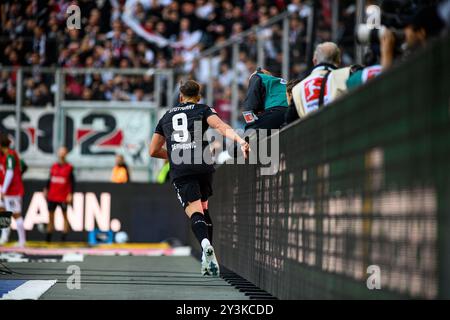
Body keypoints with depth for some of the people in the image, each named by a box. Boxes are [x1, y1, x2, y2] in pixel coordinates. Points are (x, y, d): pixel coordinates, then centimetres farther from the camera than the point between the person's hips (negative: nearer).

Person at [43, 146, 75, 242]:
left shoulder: (69, 167, -2)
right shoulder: (54, 166, 9)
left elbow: (72, 182, -2)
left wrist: (70, 194, -8)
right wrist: (46, 189, 13)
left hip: (63, 197, -4)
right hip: (52, 196, 4)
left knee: (64, 215, 1)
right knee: (51, 215, 7)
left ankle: (64, 235, 3)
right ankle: (49, 234, 13)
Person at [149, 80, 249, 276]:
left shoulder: (166, 117, 26)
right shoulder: (203, 110, 16)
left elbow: (153, 151, 29)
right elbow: (220, 126, -7)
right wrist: (240, 141, -20)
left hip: (179, 171, 0)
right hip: (203, 165, 0)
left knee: (195, 212, -10)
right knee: (203, 207, 20)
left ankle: (205, 243, -39)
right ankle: (208, 253, 11)